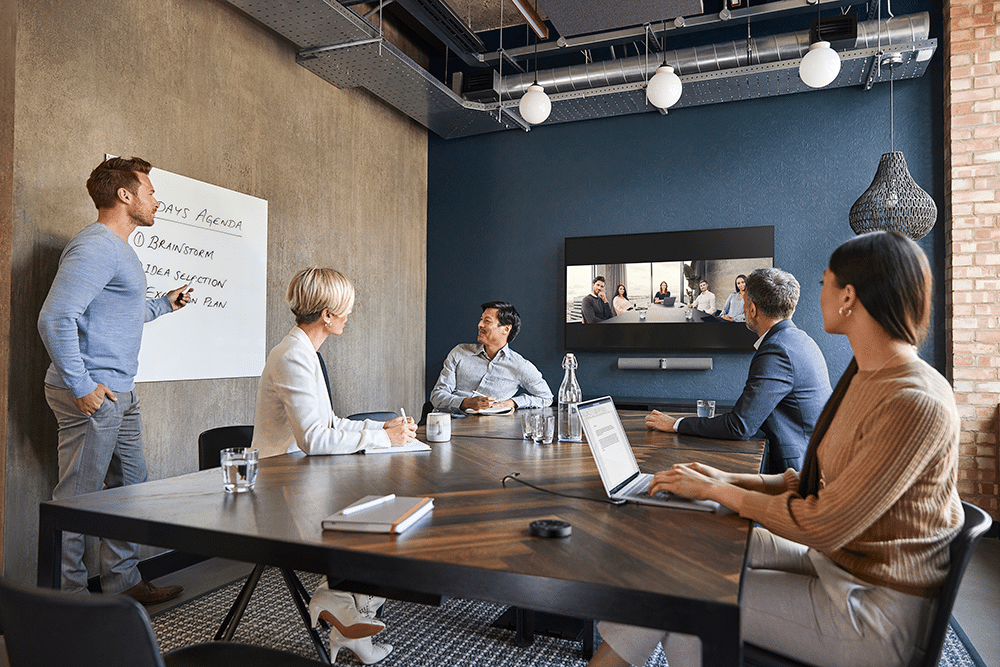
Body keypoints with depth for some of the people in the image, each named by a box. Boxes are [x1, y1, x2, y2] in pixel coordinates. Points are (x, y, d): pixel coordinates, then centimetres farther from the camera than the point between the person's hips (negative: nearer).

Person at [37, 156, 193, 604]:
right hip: (93, 394, -11)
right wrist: (82, 387, -22)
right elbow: (55, 319, -24)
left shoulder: (119, 249, 18)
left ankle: (123, 583, 29)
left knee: (130, 487, 16)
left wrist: (164, 304, 35)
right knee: (76, 499, 1)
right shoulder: (95, 247, -16)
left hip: (120, 393, 11)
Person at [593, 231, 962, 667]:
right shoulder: (865, 379, 6)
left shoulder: (916, 403, -26)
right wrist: (731, 480, -1)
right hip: (835, 563, 8)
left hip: (874, 612, -8)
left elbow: (824, 526, -25)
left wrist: (715, 490, -14)